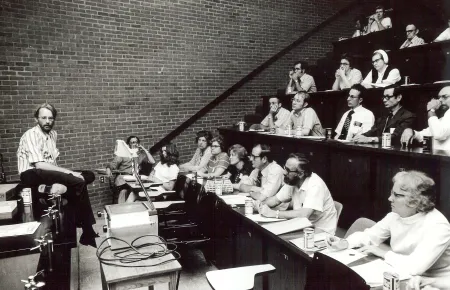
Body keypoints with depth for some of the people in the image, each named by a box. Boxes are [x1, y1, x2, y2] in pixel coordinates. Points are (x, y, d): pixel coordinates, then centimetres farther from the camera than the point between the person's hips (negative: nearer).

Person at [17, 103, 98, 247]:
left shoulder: (52, 133, 10)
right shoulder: (31, 135, -14)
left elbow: (52, 161, 7)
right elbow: (39, 165, -24)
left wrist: (58, 181, -10)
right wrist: (70, 172, -26)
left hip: (49, 173, 8)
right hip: (32, 175, -8)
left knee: (89, 175, -5)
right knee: (78, 181, -26)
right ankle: (87, 232, -16)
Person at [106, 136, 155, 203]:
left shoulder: (141, 154, 18)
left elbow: (152, 162, 6)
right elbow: (112, 164, 6)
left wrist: (145, 150, 7)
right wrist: (108, 169, -16)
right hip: (122, 177, -1)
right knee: (124, 190, -34)